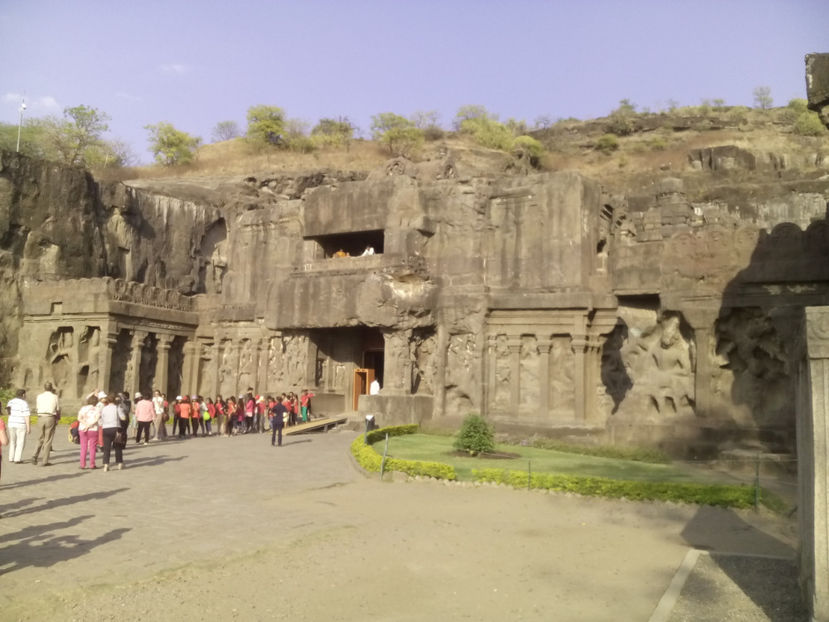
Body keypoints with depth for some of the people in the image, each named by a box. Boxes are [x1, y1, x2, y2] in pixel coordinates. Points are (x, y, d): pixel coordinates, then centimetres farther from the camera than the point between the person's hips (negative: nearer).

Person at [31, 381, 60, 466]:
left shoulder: (39, 396, 5)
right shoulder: (55, 397, 0)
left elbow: (38, 408, 14)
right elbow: (58, 410, 5)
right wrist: (57, 419, 21)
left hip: (40, 418, 3)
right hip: (50, 418, -2)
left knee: (41, 438, 19)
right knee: (48, 440, 3)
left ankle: (35, 456, 1)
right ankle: (45, 461, 3)